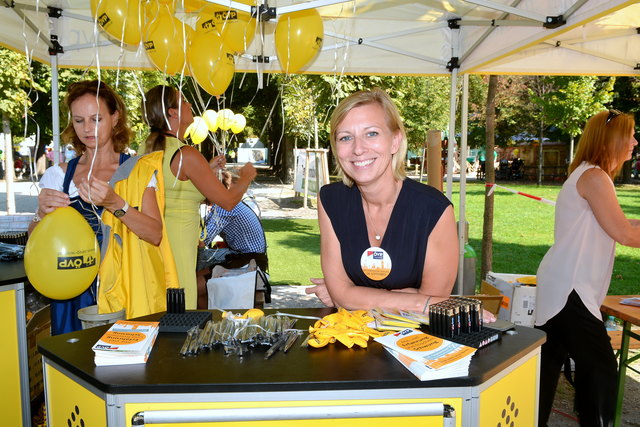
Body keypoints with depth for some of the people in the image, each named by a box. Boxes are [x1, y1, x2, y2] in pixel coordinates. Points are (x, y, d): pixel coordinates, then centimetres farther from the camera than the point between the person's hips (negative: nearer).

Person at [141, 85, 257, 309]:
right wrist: (247, 175, 7)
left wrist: (207, 168, 26)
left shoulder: (146, 148, 8)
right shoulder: (186, 154, -16)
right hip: (176, 247, -8)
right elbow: (228, 201, -11)